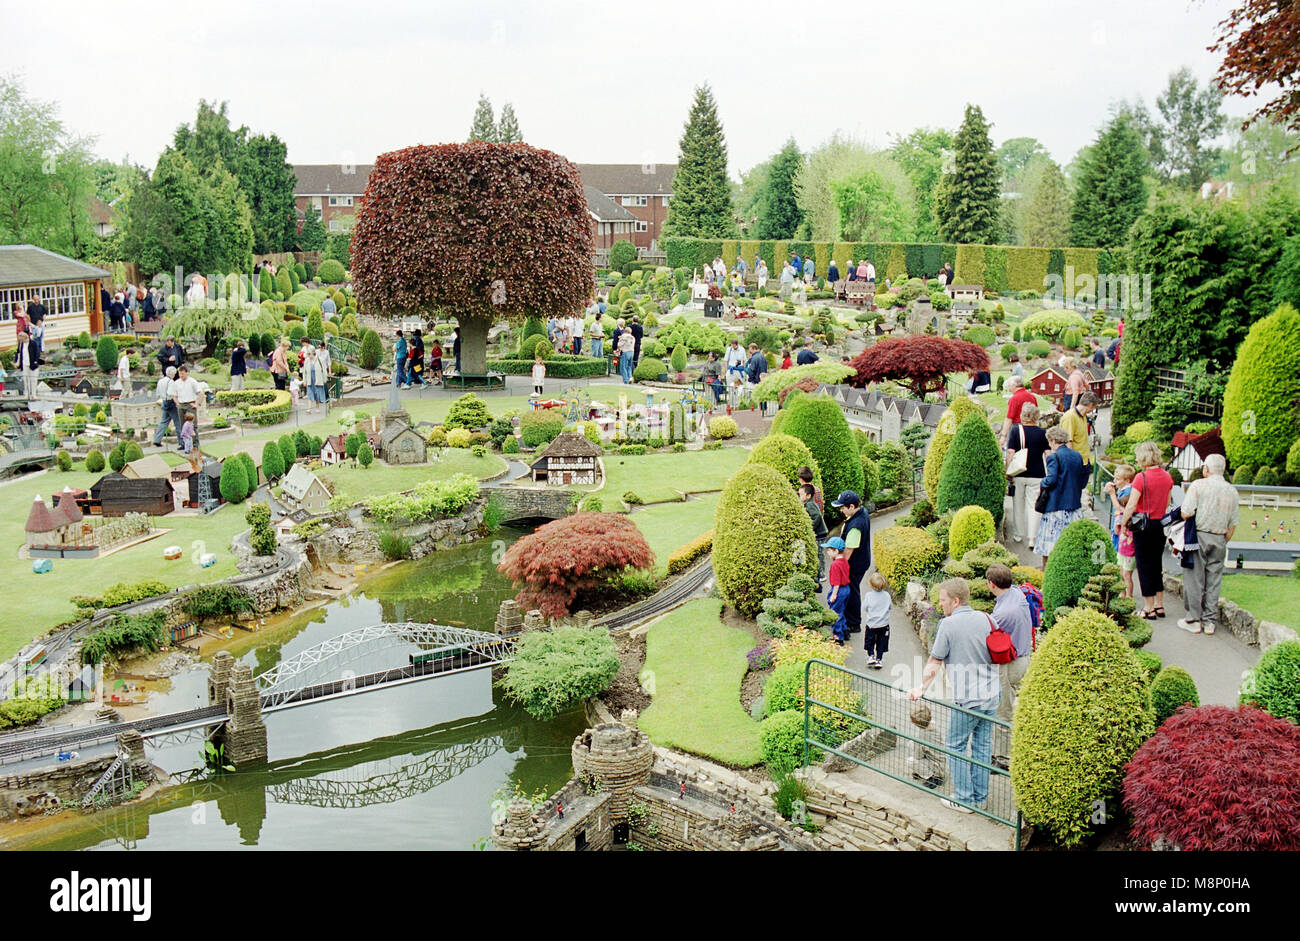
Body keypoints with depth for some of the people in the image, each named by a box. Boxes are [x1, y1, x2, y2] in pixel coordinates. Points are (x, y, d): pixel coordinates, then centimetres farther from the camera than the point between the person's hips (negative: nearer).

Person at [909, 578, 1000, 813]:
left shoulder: (948, 624, -12)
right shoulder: (986, 619, 3)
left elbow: (935, 662, -9)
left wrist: (921, 688, 2)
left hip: (967, 699, -6)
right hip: (992, 696, 6)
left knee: (955, 747, 8)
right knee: (983, 745, 15)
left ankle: (964, 800, 11)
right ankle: (981, 797, 23)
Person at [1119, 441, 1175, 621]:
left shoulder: (1142, 477, -16)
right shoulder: (1167, 476, 4)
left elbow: (1131, 506, -17)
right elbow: (1167, 503, 13)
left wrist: (1123, 523, -6)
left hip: (1144, 525, -6)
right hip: (1161, 524, 6)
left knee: (1145, 567, 2)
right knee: (1157, 566, 16)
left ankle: (1149, 610, 5)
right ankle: (1159, 606, 22)